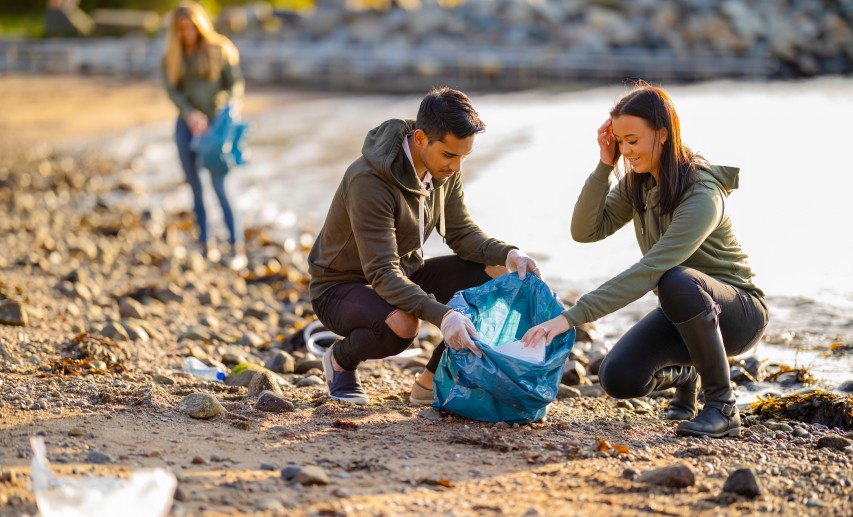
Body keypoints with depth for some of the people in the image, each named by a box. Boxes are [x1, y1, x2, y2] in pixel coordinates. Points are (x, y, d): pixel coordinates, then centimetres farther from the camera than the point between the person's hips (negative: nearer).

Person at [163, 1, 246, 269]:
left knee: (219, 184, -13)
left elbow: (236, 84, -1)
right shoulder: (173, 55, 8)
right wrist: (190, 113, -13)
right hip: (188, 123, 4)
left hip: (215, 123, -4)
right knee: (194, 185, 6)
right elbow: (172, 88, 3)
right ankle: (204, 245, 14)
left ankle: (237, 246, -10)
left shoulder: (220, 49, -1)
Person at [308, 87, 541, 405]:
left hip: (403, 277, 8)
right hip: (342, 286, -8)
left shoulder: (444, 170, -8)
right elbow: (382, 274, -35)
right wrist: (441, 315, -48)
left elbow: (461, 232, 2)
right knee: (401, 324, -40)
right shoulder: (369, 180, -31)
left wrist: (507, 254, -19)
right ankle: (340, 360, -4)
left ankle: (431, 382, -1)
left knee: (495, 273, -12)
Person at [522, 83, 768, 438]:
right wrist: (604, 166, -18)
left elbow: (648, 272, -37)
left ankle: (723, 407, -22)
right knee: (618, 378, -18)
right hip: (682, 310, 7)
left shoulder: (702, 196, -28)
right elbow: (586, 231, -7)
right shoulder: (639, 182, -3)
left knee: (677, 281, -40)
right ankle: (683, 373, 18)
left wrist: (570, 318, -43)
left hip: (737, 311, -7)